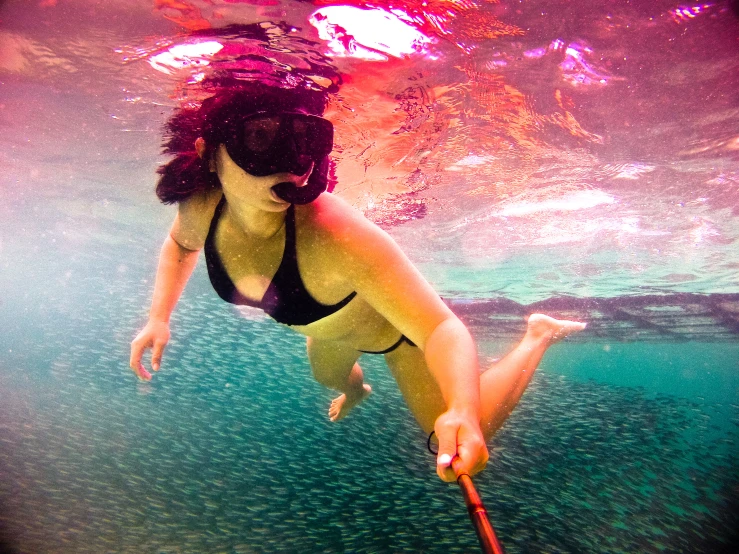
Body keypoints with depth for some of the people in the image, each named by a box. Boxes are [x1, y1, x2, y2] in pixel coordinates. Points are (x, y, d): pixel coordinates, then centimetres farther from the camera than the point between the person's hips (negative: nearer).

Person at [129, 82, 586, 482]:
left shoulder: (336, 234, -47)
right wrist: (159, 318, -13)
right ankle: (356, 390, 77)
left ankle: (538, 335, 23)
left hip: (396, 324, -5)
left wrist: (463, 412, -65)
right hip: (331, 329, 6)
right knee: (326, 377, 38)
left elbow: (443, 328, -47)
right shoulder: (201, 208, -29)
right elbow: (181, 244, -1)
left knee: (459, 445, 6)